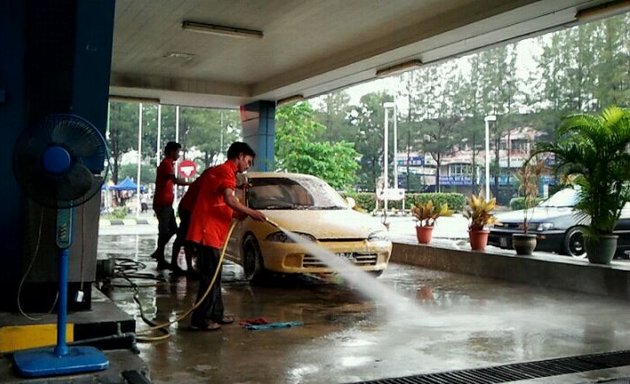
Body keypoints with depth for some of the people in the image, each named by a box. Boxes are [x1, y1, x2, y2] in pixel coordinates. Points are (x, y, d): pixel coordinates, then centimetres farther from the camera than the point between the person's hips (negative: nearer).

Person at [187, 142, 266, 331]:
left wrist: (236, 214, 9)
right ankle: (200, 320, -2)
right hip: (207, 232, -11)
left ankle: (216, 314, 25)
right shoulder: (225, 171, -11)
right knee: (210, 277, -7)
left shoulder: (220, 171, 22)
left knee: (214, 276, 16)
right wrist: (251, 213, -15)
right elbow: (229, 200, -26)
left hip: (211, 232, 11)